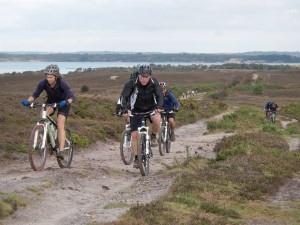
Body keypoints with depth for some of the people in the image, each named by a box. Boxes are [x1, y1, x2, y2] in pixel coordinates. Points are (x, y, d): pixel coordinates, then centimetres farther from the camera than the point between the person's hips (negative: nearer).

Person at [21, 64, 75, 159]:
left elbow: (71, 96, -39)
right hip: (51, 101, 3)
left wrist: (67, 102, -60)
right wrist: (28, 101, -40)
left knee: (60, 125, -19)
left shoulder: (62, 83, -32)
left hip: (62, 102, -3)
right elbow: (35, 95, -20)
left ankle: (60, 150, -22)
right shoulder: (43, 83, -23)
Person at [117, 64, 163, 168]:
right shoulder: (132, 83, -21)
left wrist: (159, 106, -40)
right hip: (136, 110, 0)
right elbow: (124, 97, -24)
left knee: (157, 119, -33)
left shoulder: (154, 82, -17)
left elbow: (160, 95, -20)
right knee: (134, 134, -7)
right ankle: (136, 158, 8)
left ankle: (153, 136, -3)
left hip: (151, 108, 0)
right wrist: (124, 110, -40)